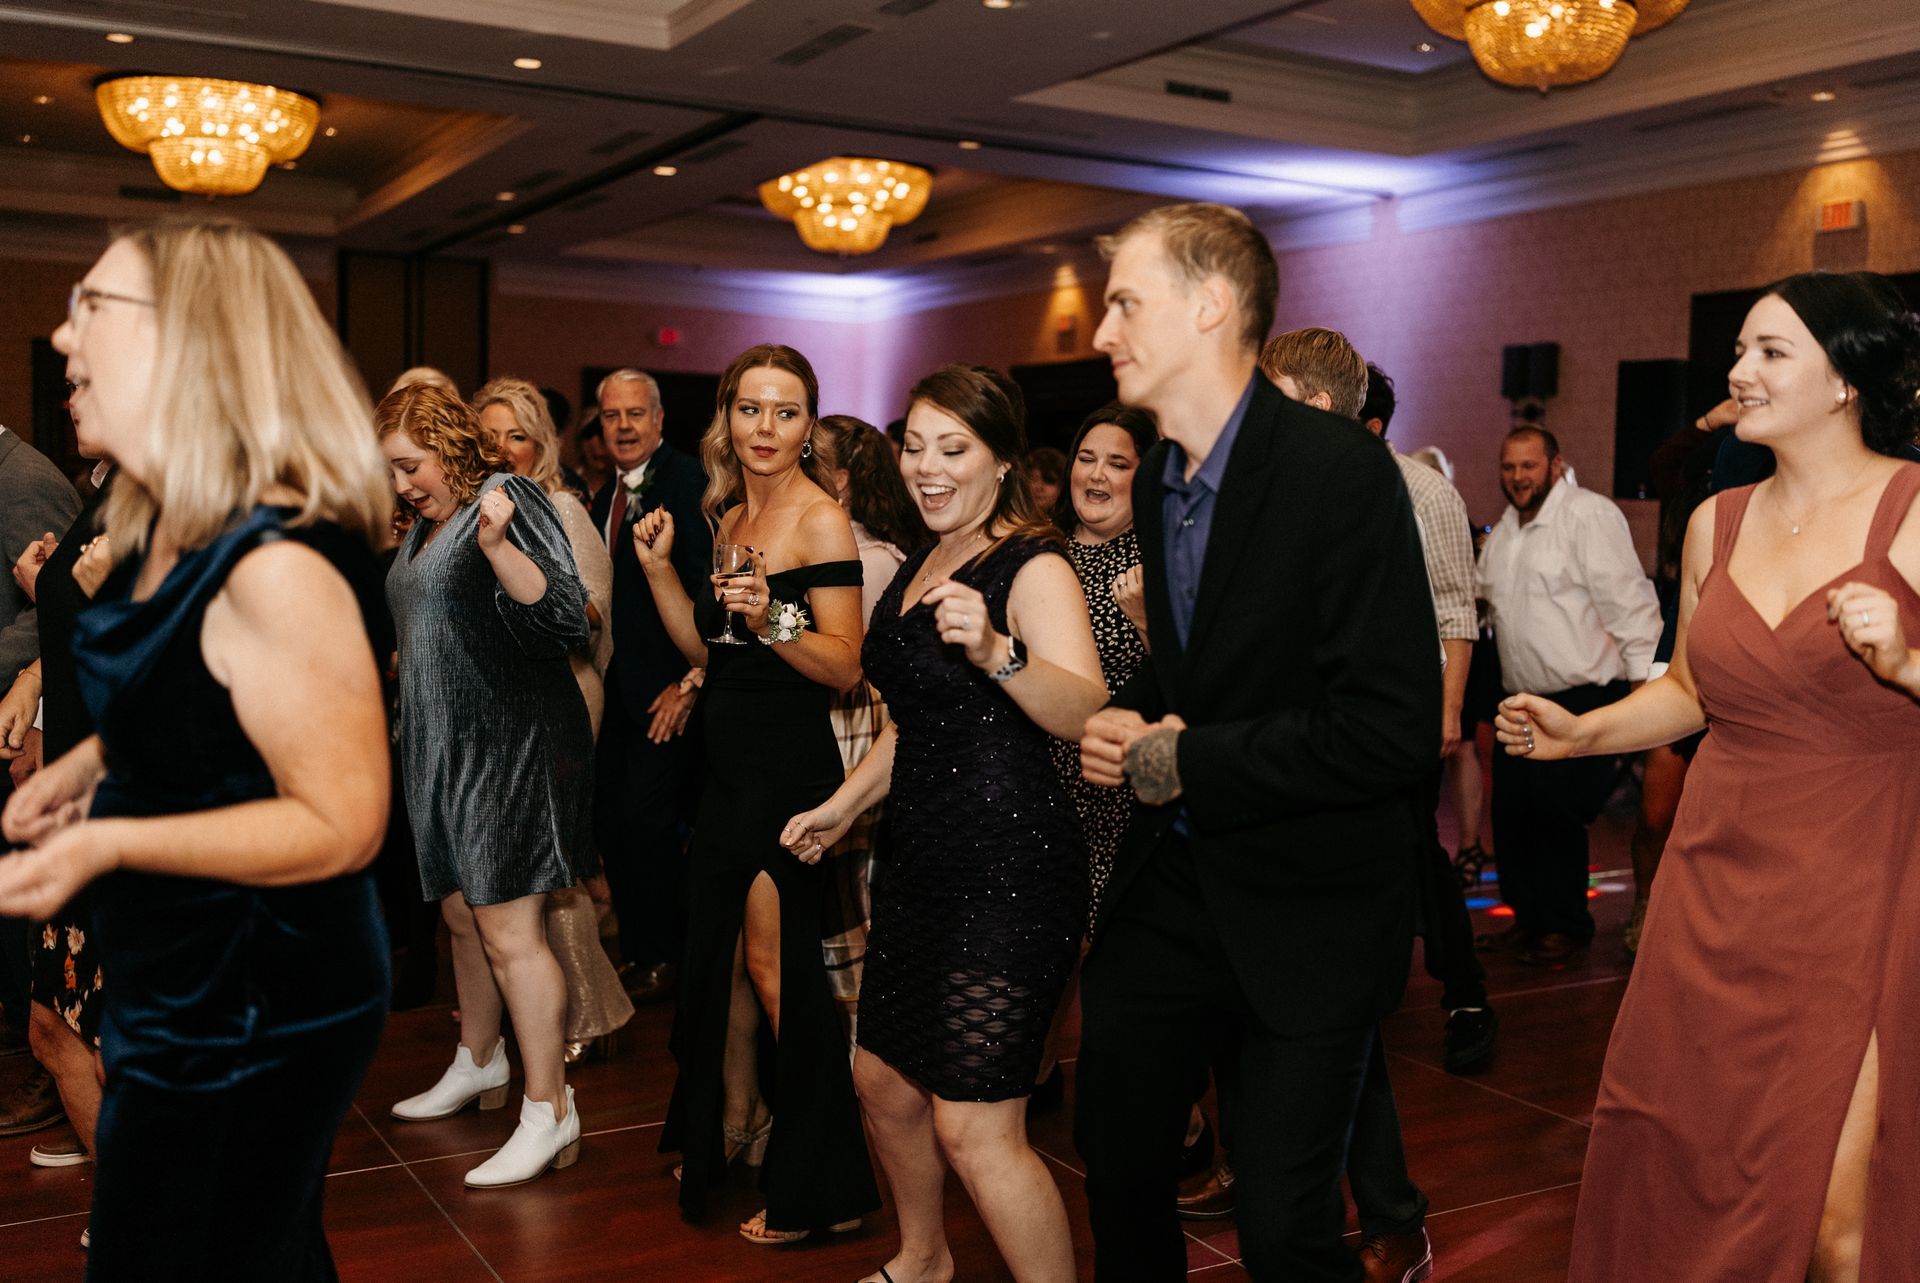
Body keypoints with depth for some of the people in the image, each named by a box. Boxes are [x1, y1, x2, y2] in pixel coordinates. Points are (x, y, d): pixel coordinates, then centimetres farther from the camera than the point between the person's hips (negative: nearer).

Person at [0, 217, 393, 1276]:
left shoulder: (273, 563, -26)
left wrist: (108, 841, -28)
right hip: (182, 992, 9)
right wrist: (88, 764, 5)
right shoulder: (167, 533, 4)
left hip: (248, 1021, -9)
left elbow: (341, 822, -24)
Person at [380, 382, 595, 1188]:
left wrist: (497, 542, -34)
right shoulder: (425, 527, 15)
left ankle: (549, 1112, -1)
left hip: (511, 745, -9)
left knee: (510, 933, -9)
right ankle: (478, 1065, 36)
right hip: (443, 750, 9)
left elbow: (565, 619, -23)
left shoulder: (509, 500, -11)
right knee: (462, 917, 18)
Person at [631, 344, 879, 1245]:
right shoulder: (731, 516, 12)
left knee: (776, 964, -1)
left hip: (791, 771, -8)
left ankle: (821, 1186, 12)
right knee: (719, 953, 17)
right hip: (730, 766, 8)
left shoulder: (820, 520, -12)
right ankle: (731, 1129, 36)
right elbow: (708, 649, 15)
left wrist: (774, 617, -33)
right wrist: (658, 567, 6)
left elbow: (845, 667, -18)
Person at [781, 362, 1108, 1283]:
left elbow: (1084, 711, -30)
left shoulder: (1033, 566, -13)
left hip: (1011, 874, -9)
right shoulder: (921, 566, 13)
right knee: (882, 1079, 20)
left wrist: (996, 651, -45)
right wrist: (843, 805, 25)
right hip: (925, 863, 9)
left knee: (971, 1128, -10)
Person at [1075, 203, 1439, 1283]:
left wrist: (1184, 762, -18)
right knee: (1118, 1163, 18)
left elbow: (1394, 731, -25)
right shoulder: (1157, 476, 6)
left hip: (1304, 912, -7)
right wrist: (1128, 720, -2)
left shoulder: (1342, 471, -19)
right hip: (1170, 888, 7)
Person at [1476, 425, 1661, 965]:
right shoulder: (1503, 533, 16)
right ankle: (1528, 916, 24)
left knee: (1556, 810, -8)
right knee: (1511, 809, 8)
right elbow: (1486, 602, 29)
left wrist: (1641, 678, -19)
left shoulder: (1589, 515, -11)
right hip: (1523, 698, 8)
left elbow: (1628, 598, -16)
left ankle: (1567, 929, 8)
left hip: (1584, 696, -8)